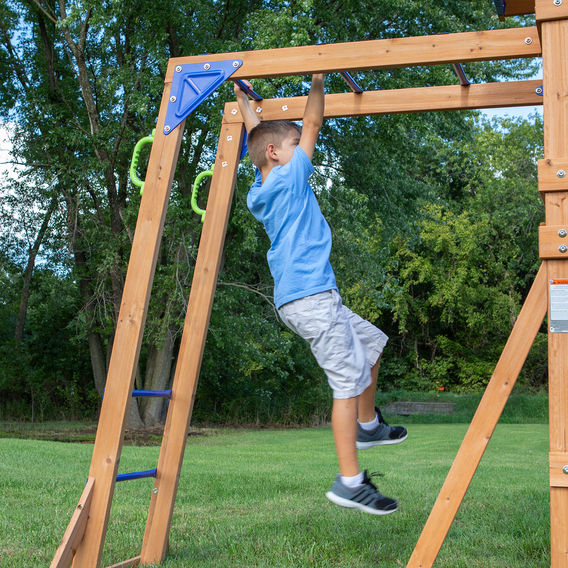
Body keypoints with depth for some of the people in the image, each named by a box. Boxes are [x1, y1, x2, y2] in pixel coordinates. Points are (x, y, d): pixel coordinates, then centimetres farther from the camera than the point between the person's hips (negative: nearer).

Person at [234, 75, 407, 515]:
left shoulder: (261, 192, 15)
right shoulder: (289, 178, -7)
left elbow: (260, 134, 29)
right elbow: (312, 125, 0)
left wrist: (242, 99, 37)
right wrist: (317, 82, 9)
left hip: (305, 297, 10)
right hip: (311, 296, -10)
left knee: (372, 342, 23)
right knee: (349, 379, -10)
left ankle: (367, 425, 31)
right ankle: (350, 482, -8)